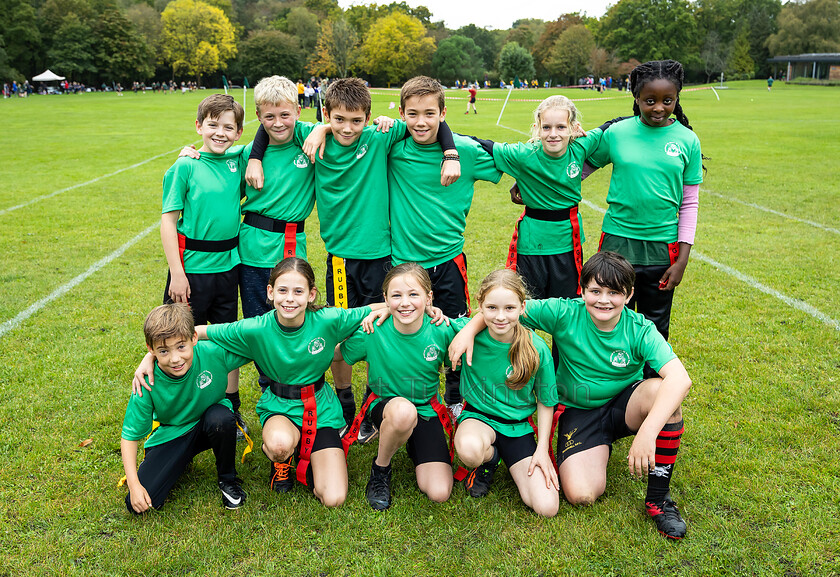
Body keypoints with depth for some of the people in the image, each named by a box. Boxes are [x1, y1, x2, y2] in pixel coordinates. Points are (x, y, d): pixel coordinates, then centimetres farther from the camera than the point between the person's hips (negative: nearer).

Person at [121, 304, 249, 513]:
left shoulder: (213, 353, -27)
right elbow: (130, 436, -13)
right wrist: (134, 485, -19)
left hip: (209, 424, 0)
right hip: (171, 435, 0)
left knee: (221, 418, -37)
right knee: (137, 504, -15)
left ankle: (228, 480, -7)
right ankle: (182, 461, 16)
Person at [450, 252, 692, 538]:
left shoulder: (640, 329, -18)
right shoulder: (565, 313, -17)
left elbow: (680, 378, -33)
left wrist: (648, 431, -47)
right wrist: (469, 329, -28)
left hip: (624, 406, 1)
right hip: (578, 412, -1)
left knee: (661, 391, -34)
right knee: (580, 494, -22)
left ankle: (659, 498, -16)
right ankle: (602, 447, 13)